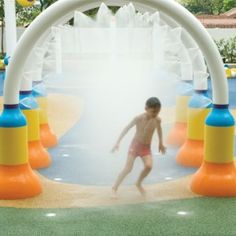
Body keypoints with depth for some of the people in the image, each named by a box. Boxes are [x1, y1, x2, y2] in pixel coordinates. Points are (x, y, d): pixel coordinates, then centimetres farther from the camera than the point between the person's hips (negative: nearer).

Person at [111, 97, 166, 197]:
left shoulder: (157, 120, -10)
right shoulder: (139, 118, -20)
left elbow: (159, 129, 14)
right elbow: (126, 129, -10)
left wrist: (161, 143, 22)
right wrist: (117, 143, -12)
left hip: (146, 148, 3)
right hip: (135, 145, -3)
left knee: (149, 166, -20)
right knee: (128, 168, -10)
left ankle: (138, 183, 8)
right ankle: (114, 188, 6)